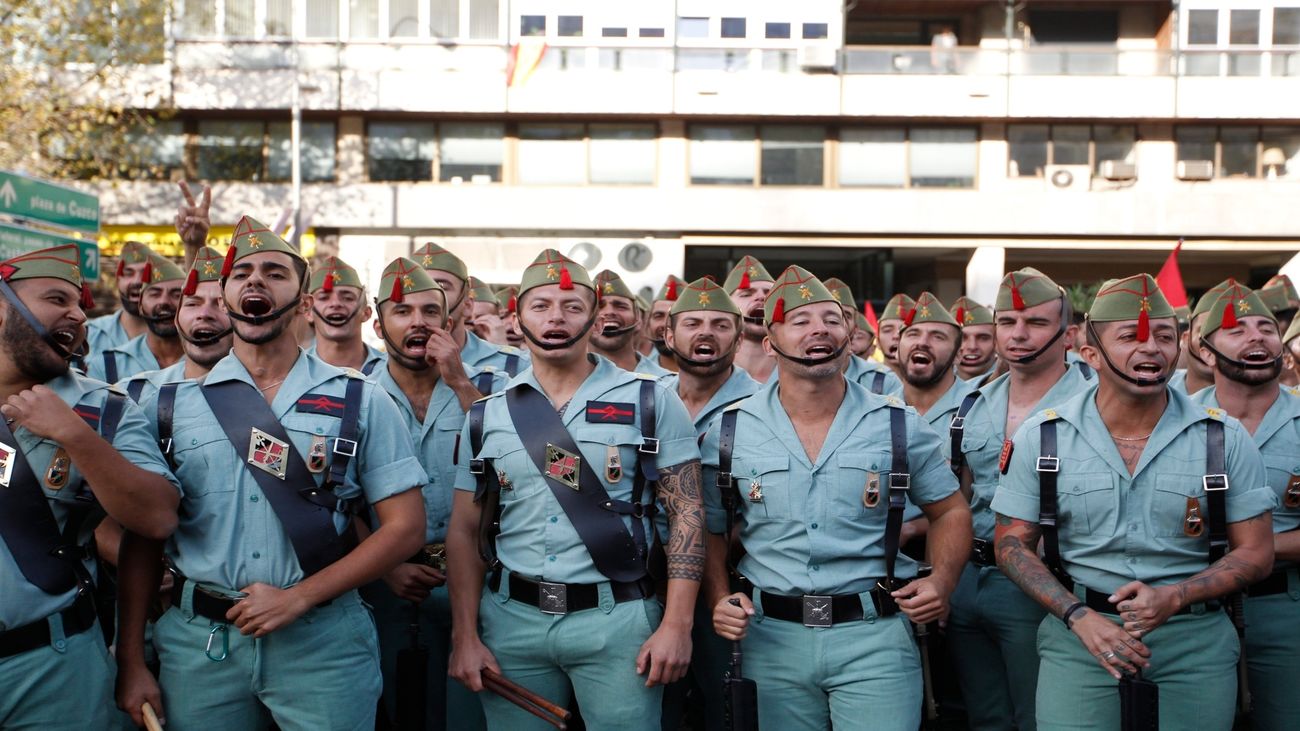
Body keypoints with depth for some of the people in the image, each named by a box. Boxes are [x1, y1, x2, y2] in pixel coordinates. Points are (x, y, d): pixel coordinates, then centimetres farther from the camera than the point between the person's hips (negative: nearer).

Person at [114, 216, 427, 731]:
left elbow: (405, 527, -4)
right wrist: (131, 660, -2)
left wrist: (297, 597, -12)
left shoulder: (362, 402, 1)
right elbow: (143, 536, 5)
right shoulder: (170, 405, 5)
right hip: (198, 641, 1)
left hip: (323, 642, -1)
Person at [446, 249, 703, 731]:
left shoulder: (650, 402, -1)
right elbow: (465, 532, 8)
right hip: (512, 621, 3)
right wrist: (465, 637, 1)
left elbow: (686, 515, -4)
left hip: (617, 619, -2)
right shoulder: (488, 415, 7)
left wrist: (676, 625, -11)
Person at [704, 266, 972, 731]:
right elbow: (710, 530, 10)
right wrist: (719, 600, -5)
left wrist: (941, 580, -6)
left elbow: (950, 511, 10)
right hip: (772, 638, 1)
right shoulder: (730, 431, 0)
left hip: (874, 638, -1)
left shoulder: (900, 426, 0)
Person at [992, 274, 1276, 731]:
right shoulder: (1042, 436, -3)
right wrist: (1080, 616, -13)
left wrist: (1174, 597, -15)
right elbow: (1013, 544, 1)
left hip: (1197, 637, 1)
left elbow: (1255, 553, 2)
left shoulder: (1224, 439, -1)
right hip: (1077, 629, -1)